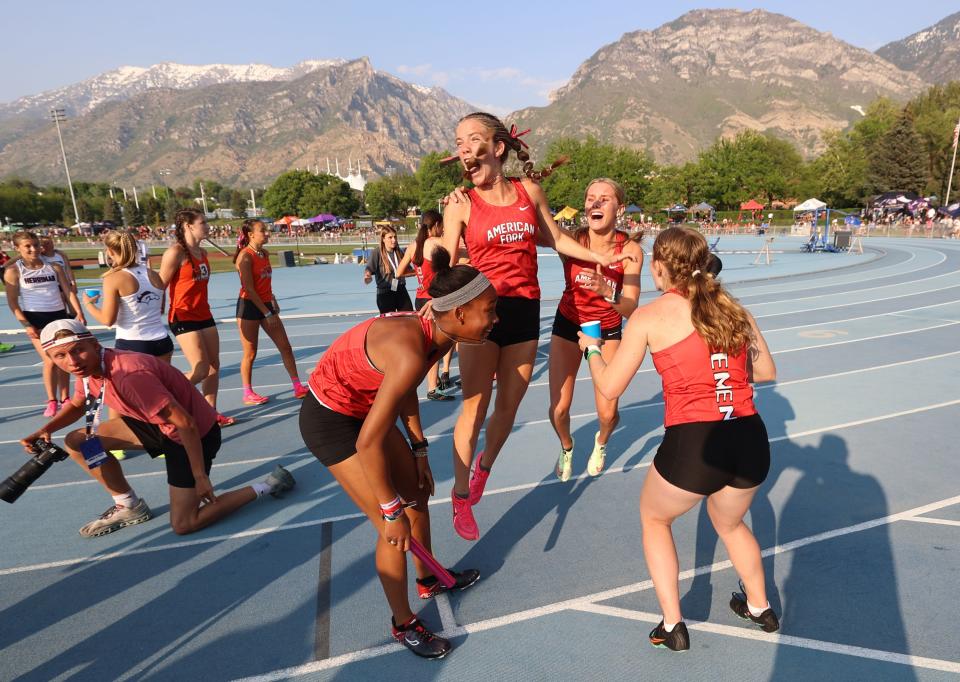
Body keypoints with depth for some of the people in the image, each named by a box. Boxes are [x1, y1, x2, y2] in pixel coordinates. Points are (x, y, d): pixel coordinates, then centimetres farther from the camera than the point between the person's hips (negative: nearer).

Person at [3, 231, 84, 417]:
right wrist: (25, 324, -13)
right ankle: (52, 401, 6)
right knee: (50, 360, -11)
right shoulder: (13, 270, -2)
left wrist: (79, 312, -9)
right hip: (36, 319, -3)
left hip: (59, 316, 3)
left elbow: (68, 291, 4)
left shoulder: (54, 267, 6)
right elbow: (12, 301, -4)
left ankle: (64, 399, 20)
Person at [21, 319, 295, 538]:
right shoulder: (90, 367, -5)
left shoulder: (129, 375, -33)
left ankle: (266, 486, 5)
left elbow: (186, 424, -31)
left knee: (184, 525, -6)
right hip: (157, 425, 9)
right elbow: (77, 405, 18)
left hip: (195, 434, -8)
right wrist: (46, 429, -3)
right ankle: (129, 507, 21)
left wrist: (200, 477, -24)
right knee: (76, 442, 6)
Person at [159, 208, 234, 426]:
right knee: (201, 370, -10)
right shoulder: (176, 252, -13)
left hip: (204, 316, 8)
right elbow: (160, 286, -12)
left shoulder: (202, 252, 11)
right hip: (184, 318, -8)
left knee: (214, 366, 8)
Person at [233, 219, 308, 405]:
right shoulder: (245, 256, -14)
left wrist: (272, 300, 8)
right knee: (250, 353, 2)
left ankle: (298, 387, 14)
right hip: (249, 306, -7)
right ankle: (247, 394, 17)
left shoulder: (265, 254, 9)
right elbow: (249, 289, -18)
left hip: (267, 305, 8)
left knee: (285, 347, 6)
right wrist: (267, 313, -19)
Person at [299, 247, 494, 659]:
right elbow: (367, 443, -32)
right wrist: (392, 511, -20)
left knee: (418, 494, 18)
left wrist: (419, 452, 11)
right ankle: (404, 625, 23)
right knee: (394, 529, -3)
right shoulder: (411, 353, -37)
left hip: (366, 407, 9)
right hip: (330, 420, -9)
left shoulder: (435, 335, -9)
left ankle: (428, 580, 44)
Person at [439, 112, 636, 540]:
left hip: (525, 311, 3)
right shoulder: (461, 205, -3)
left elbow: (555, 239, 17)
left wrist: (602, 258, 17)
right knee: (475, 407, -2)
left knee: (508, 406, 12)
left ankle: (484, 467, 39)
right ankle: (461, 498, 15)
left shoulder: (529, 190, 5)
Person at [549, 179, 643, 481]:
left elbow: (631, 309, -27)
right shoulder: (572, 239, -19)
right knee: (558, 409, -5)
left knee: (608, 413, -5)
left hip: (608, 330, 0)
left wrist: (607, 292, -46)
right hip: (567, 324, 0)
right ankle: (566, 447, 33)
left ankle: (600, 443, 34)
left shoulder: (630, 249, -20)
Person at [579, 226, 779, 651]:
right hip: (751, 441, 5)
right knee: (729, 523, 36)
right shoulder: (732, 308, 10)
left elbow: (609, 388, -1)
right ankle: (760, 608, 55)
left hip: (692, 444, -5)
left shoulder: (649, 316, -3)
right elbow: (766, 372, 20)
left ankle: (672, 626, 30)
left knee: (654, 519, 27)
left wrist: (590, 349, 17)